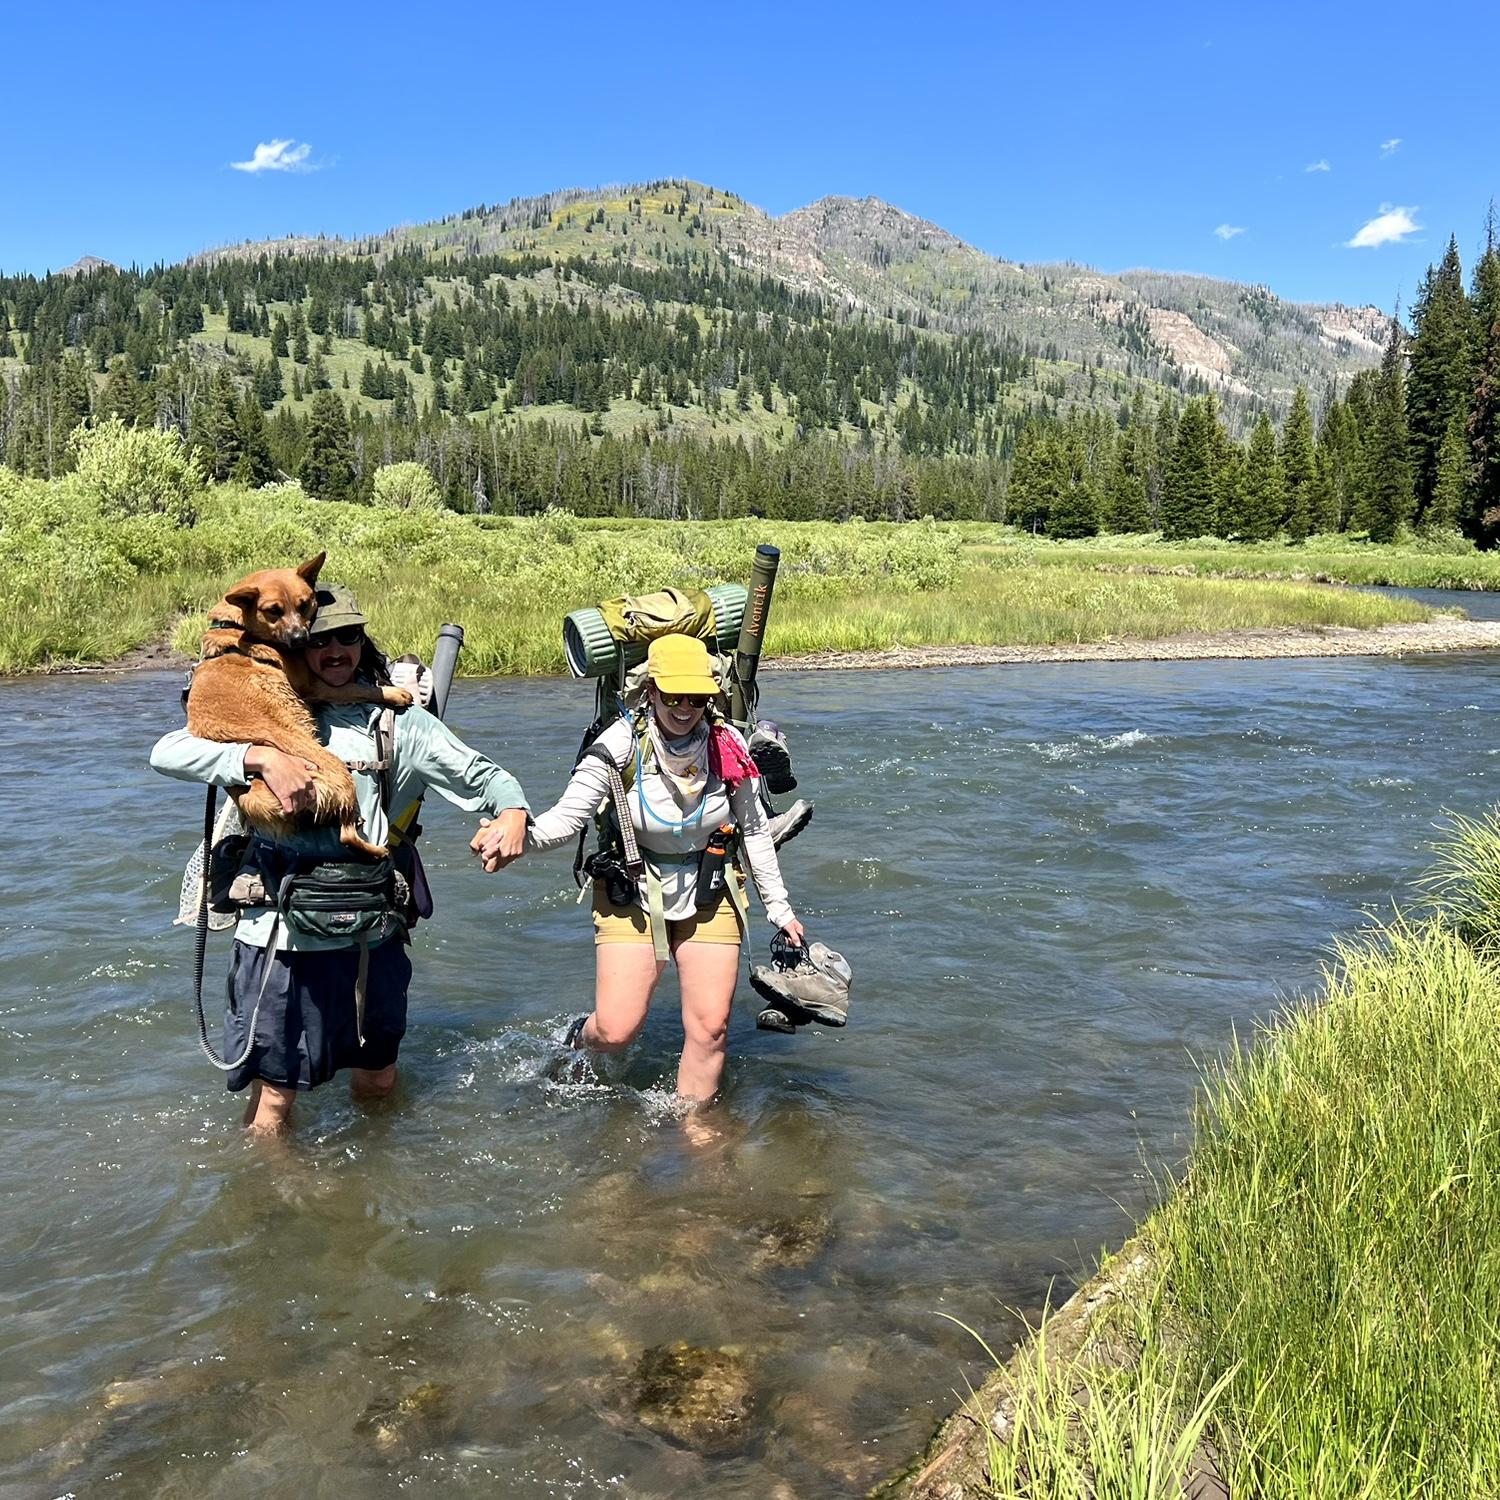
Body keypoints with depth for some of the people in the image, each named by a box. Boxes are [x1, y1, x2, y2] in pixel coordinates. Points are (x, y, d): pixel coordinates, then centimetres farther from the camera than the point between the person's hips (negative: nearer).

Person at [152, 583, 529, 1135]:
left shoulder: (396, 721, 5)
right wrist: (260, 758, -27)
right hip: (282, 931, -3)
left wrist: (512, 813, -15)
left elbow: (481, 773, 7)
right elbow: (168, 752, -13)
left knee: (378, 1083, 19)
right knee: (275, 1094, 6)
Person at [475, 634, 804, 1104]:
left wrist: (779, 908, 7)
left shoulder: (727, 747, -10)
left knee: (709, 1028, 1)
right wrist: (516, 836, -41)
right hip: (633, 894, -2)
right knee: (617, 1032, -3)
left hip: (709, 896, 2)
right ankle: (582, 1035, 35)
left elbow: (754, 830, 2)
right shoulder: (621, 743, -19)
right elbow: (568, 816, -20)